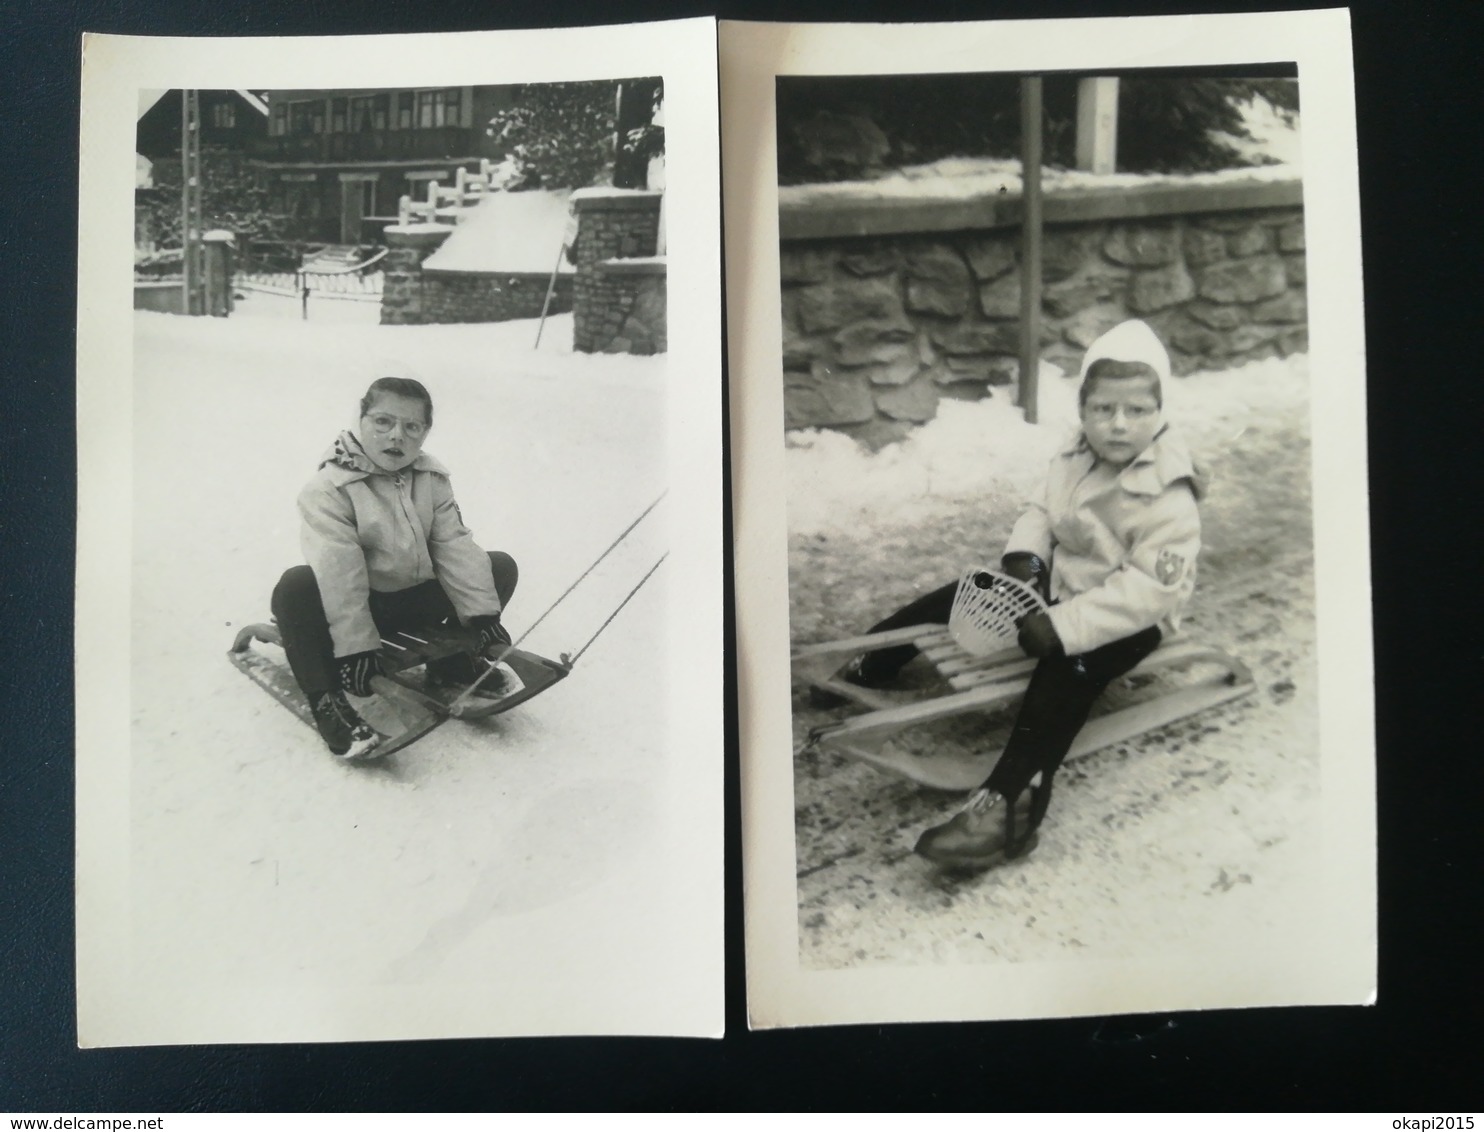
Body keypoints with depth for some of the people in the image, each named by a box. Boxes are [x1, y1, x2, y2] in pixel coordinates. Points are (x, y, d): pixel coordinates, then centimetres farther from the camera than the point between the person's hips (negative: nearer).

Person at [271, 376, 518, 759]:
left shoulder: (432, 479, -1)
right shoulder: (329, 488, -19)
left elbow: (455, 548, -5)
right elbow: (337, 574, -26)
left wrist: (483, 616, -13)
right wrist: (354, 647, -32)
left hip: (416, 603, 5)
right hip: (357, 608, -5)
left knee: (500, 567, -4)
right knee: (296, 587, -35)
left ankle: (451, 662, 1)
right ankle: (326, 700, -29)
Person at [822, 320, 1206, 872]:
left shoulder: (1168, 498, -26)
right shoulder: (1075, 457, -5)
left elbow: (1151, 589, -31)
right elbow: (1042, 511, 10)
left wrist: (1063, 625, -36)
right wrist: (1024, 555, -13)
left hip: (1128, 619, -8)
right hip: (1060, 583, 8)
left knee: (1067, 668, -37)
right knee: (960, 596, 7)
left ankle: (1008, 805, -47)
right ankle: (862, 670, 26)